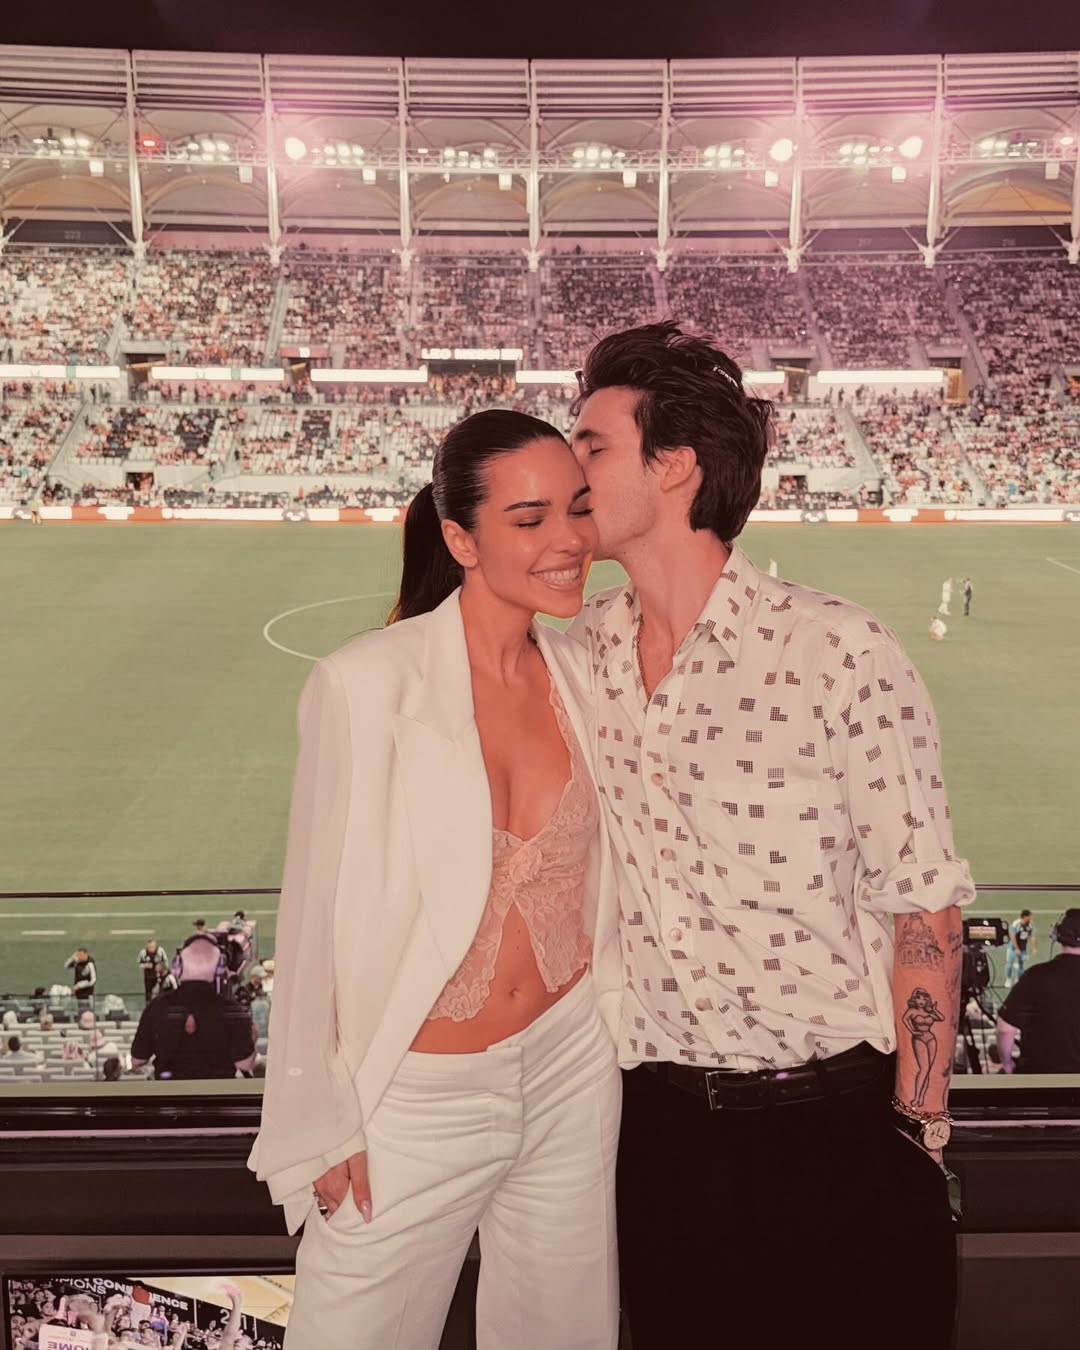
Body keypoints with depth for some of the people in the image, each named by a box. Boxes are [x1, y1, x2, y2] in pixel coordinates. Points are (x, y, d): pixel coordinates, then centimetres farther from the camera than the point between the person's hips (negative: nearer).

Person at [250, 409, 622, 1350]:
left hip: (574, 1070, 5)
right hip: (416, 1097, -4)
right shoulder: (366, 686, -19)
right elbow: (314, 916, -12)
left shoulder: (582, 674, -3)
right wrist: (321, 1125, -6)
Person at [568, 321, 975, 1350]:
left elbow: (923, 906, -10)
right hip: (661, 1125, 4)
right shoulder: (578, 652, -2)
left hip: (840, 1127, -4)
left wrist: (915, 1139, -7)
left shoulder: (841, 654, -16)